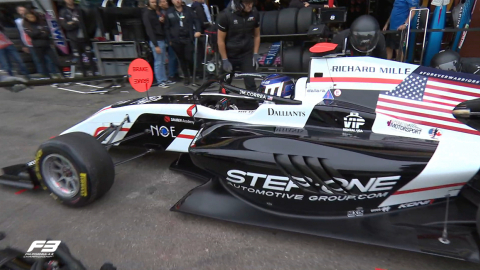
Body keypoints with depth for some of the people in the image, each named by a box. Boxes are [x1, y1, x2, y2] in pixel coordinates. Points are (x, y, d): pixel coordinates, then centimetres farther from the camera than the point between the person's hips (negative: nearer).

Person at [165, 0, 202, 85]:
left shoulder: (188, 9, 9)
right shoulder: (169, 12, 8)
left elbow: (196, 20, 7)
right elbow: (167, 27, 6)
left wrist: (197, 31, -10)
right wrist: (169, 40, 0)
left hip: (188, 39, -1)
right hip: (176, 40, 1)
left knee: (189, 58, -8)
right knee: (181, 59, 6)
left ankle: (193, 75, 15)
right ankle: (186, 76, 18)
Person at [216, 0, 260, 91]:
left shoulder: (254, 13, -6)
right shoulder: (225, 15, -17)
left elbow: (257, 35, 7)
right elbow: (220, 40, -11)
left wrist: (255, 54, 0)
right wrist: (225, 60, -11)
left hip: (247, 54, 2)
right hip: (230, 55, -1)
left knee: (250, 83, -6)